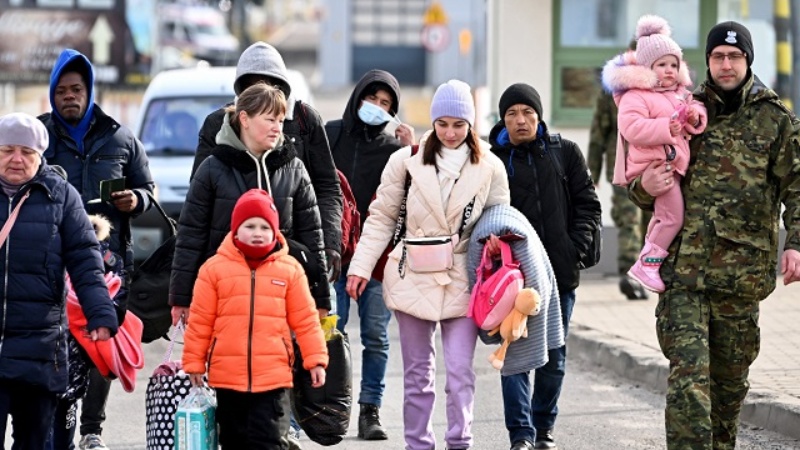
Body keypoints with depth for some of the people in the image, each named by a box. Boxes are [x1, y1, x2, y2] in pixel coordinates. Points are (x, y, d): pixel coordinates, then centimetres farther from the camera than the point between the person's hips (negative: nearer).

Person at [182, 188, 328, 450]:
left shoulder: (290, 269, 3)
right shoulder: (215, 268, 1)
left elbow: (305, 320, 5)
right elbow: (200, 321, 4)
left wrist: (316, 359, 1)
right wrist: (193, 363, 4)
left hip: (273, 377, -1)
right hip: (227, 377, 1)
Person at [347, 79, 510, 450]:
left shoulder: (490, 169, 1)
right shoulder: (407, 161, -1)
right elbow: (382, 218, 4)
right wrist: (361, 267, -2)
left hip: (462, 281, 0)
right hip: (414, 278, 0)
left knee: (460, 371, -6)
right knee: (417, 372, 8)